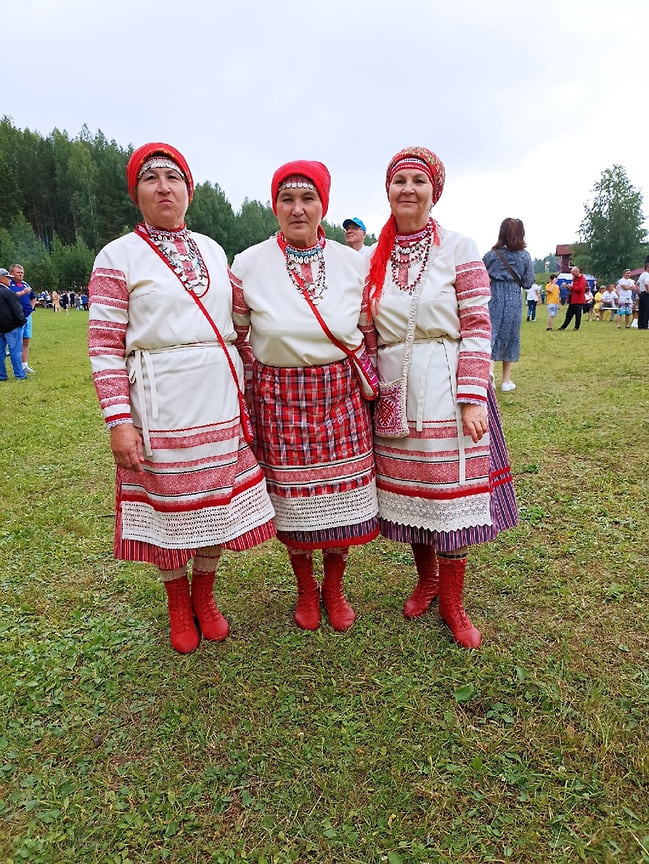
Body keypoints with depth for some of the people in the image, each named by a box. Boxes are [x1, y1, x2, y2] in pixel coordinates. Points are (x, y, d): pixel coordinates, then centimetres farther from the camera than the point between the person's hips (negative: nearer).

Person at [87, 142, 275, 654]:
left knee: (219, 494, 11)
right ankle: (178, 603, 31)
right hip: (162, 402, -4)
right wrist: (119, 420, -14)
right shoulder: (118, 257, -3)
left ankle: (204, 594, 33)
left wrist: (244, 391, 14)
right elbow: (105, 347, -6)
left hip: (222, 396, 4)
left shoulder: (212, 249, 12)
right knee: (170, 501, 7)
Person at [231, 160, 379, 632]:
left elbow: (370, 331, 11)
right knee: (292, 496, 8)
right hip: (279, 397, -1)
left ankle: (334, 587, 31)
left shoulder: (353, 263, 4)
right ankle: (305, 589, 33)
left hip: (341, 395, 2)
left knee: (341, 494, 7)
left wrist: (367, 381, 6)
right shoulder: (248, 264, -1)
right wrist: (256, 382, 2)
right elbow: (235, 335, 7)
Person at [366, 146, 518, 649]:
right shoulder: (372, 260, 8)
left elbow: (477, 328, -7)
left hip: (445, 390, -3)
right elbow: (366, 334, 11)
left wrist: (473, 399, -14)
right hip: (393, 391, 4)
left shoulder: (460, 250, -2)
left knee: (450, 492, 2)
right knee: (407, 491, 11)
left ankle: (452, 602, 21)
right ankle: (426, 579, 34)